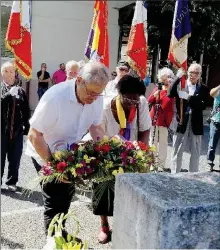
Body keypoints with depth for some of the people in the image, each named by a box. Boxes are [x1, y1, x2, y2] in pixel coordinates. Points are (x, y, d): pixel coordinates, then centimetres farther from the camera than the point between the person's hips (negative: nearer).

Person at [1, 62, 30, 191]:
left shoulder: (20, 91, 9)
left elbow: (26, 111, 8)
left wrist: (27, 126, 4)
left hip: (17, 129, 2)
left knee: (15, 158, 9)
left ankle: (12, 181, 22)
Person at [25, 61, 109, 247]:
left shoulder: (96, 98, -16)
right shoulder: (55, 97, -33)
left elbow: (95, 127, -1)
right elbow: (34, 136, -28)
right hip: (45, 155, -6)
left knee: (67, 196, 20)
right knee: (55, 202, -3)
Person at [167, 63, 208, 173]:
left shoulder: (203, 88, 5)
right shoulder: (180, 84, 2)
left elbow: (203, 105, -9)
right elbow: (169, 94, -16)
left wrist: (188, 97, -18)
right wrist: (178, 77, -19)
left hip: (196, 124, 2)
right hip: (181, 123, -1)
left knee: (195, 154, 10)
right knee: (177, 152, 5)